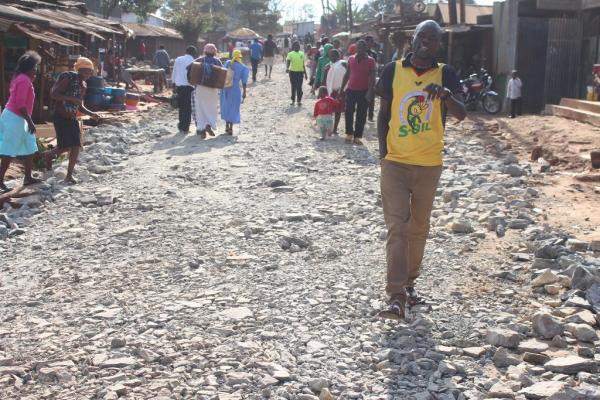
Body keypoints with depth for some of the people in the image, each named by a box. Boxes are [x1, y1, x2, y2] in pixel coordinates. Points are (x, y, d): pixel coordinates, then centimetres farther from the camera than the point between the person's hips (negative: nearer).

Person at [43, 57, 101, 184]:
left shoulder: (83, 85, 11)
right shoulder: (69, 79, -14)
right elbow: (53, 94, -23)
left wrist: (91, 114, 5)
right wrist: (71, 98, -29)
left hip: (72, 119, 7)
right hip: (60, 117, -7)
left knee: (76, 147, -2)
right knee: (66, 146, -11)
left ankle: (69, 175, 6)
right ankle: (49, 155, 21)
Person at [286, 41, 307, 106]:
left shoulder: (302, 54, 9)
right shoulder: (290, 54, -2)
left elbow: (303, 64, 15)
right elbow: (288, 61, -13)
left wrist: (305, 74, 15)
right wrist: (287, 68, -34)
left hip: (300, 72, 2)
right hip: (293, 72, -2)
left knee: (299, 87, -1)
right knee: (293, 87, 4)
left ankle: (299, 100, 5)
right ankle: (293, 100, 15)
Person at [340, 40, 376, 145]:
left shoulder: (370, 61, -2)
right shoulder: (351, 59, 8)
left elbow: (372, 77, -6)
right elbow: (347, 75, 13)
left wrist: (370, 91, -17)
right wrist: (342, 88, 10)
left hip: (364, 91, -3)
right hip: (351, 90, 3)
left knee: (361, 115, 0)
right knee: (349, 112, 3)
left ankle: (357, 137, 5)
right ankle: (349, 134, 13)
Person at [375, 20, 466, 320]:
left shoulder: (445, 74, 0)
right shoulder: (393, 70, 0)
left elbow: (461, 115, -12)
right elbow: (383, 115, 8)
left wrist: (445, 95, -32)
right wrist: (383, 153, 2)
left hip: (429, 164, 2)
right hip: (395, 162, -1)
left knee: (419, 227, 14)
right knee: (396, 226, -9)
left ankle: (409, 281, 32)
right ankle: (396, 296, -13)